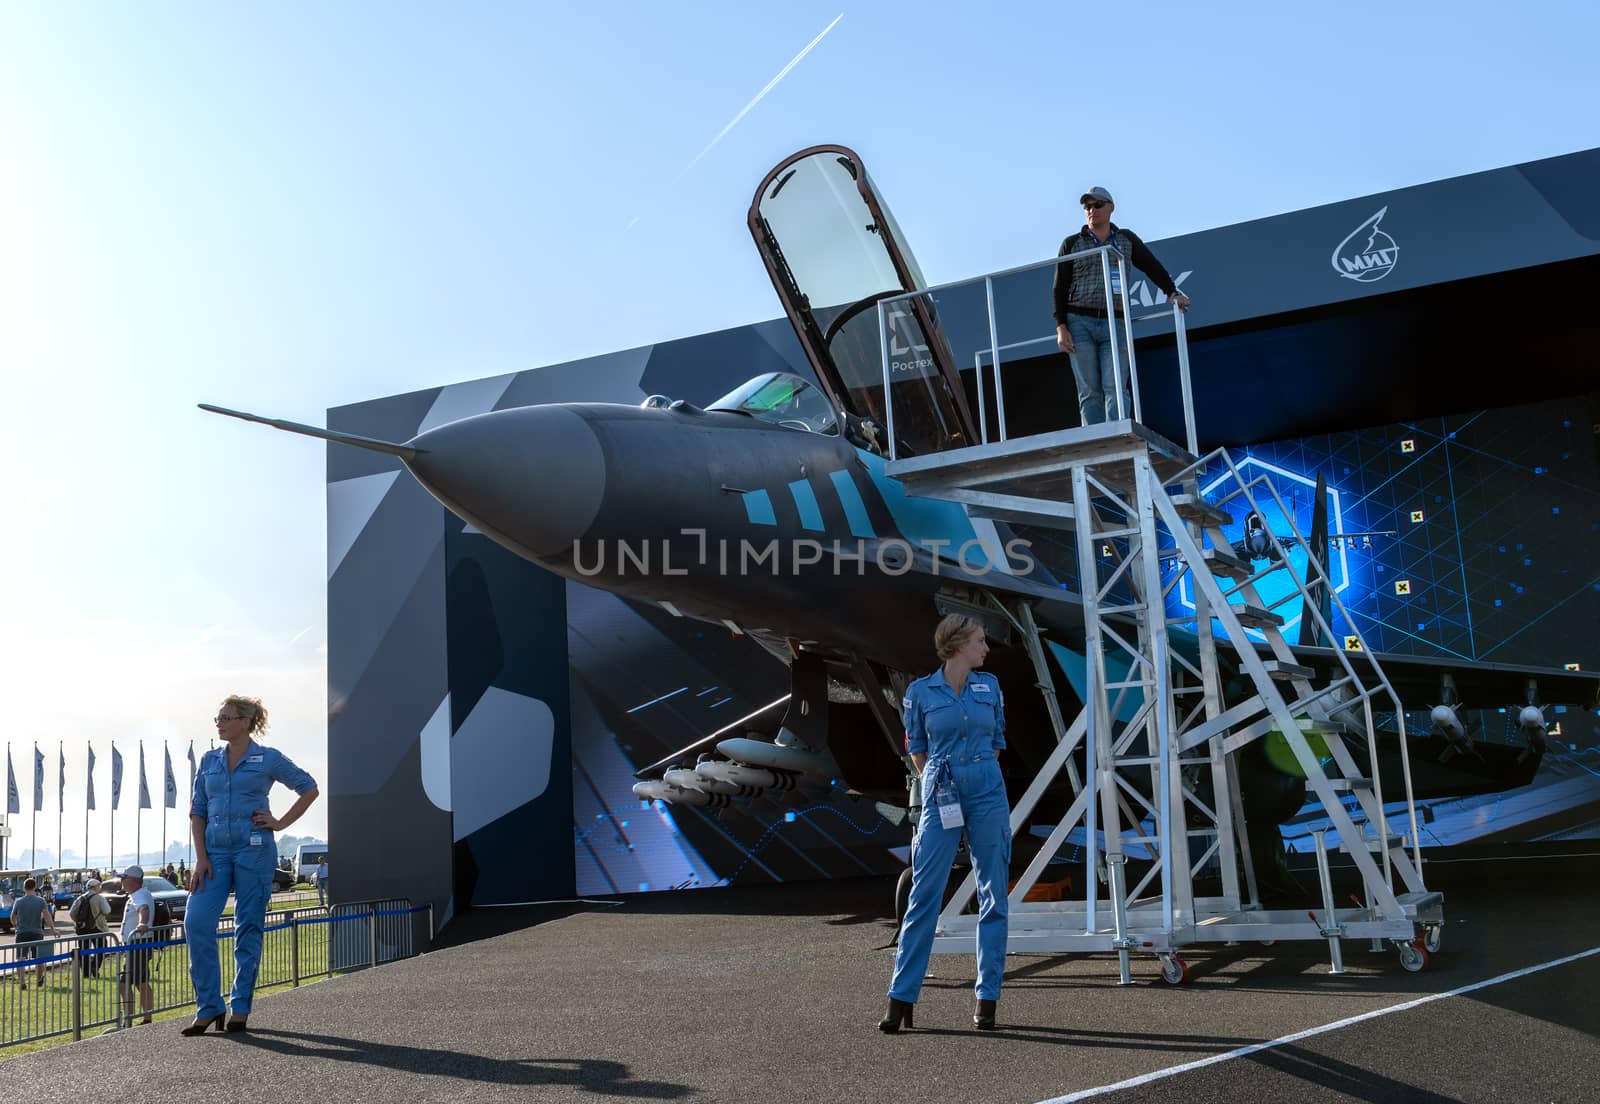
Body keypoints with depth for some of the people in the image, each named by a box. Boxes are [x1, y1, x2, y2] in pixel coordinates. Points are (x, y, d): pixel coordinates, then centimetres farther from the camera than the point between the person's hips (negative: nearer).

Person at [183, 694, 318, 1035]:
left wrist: (281, 823, 0)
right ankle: (209, 1007, 1)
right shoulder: (209, 761, 11)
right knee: (196, 922, -9)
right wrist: (200, 857, 0)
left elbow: (309, 788, 8)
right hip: (216, 851, 4)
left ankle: (240, 1009, 10)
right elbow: (197, 812, 10)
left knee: (248, 928, 1)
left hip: (254, 850, -4)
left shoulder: (268, 759, 0)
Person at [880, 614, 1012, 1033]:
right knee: (924, 896, -4)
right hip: (941, 799, -2)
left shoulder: (990, 686, 8)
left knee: (993, 897, 3)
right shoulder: (920, 691, 1)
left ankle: (987, 999, 11)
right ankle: (901, 998, 1)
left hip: (988, 795, 3)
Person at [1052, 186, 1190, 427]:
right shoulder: (1072, 244, 12)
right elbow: (1060, 288, 7)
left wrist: (1172, 293, -1)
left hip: (1114, 324, 0)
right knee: (1089, 391, -4)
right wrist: (1061, 328, -3)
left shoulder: (1127, 239, 16)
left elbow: (1152, 267, 15)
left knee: (1115, 387, -12)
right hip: (1079, 323, 0)